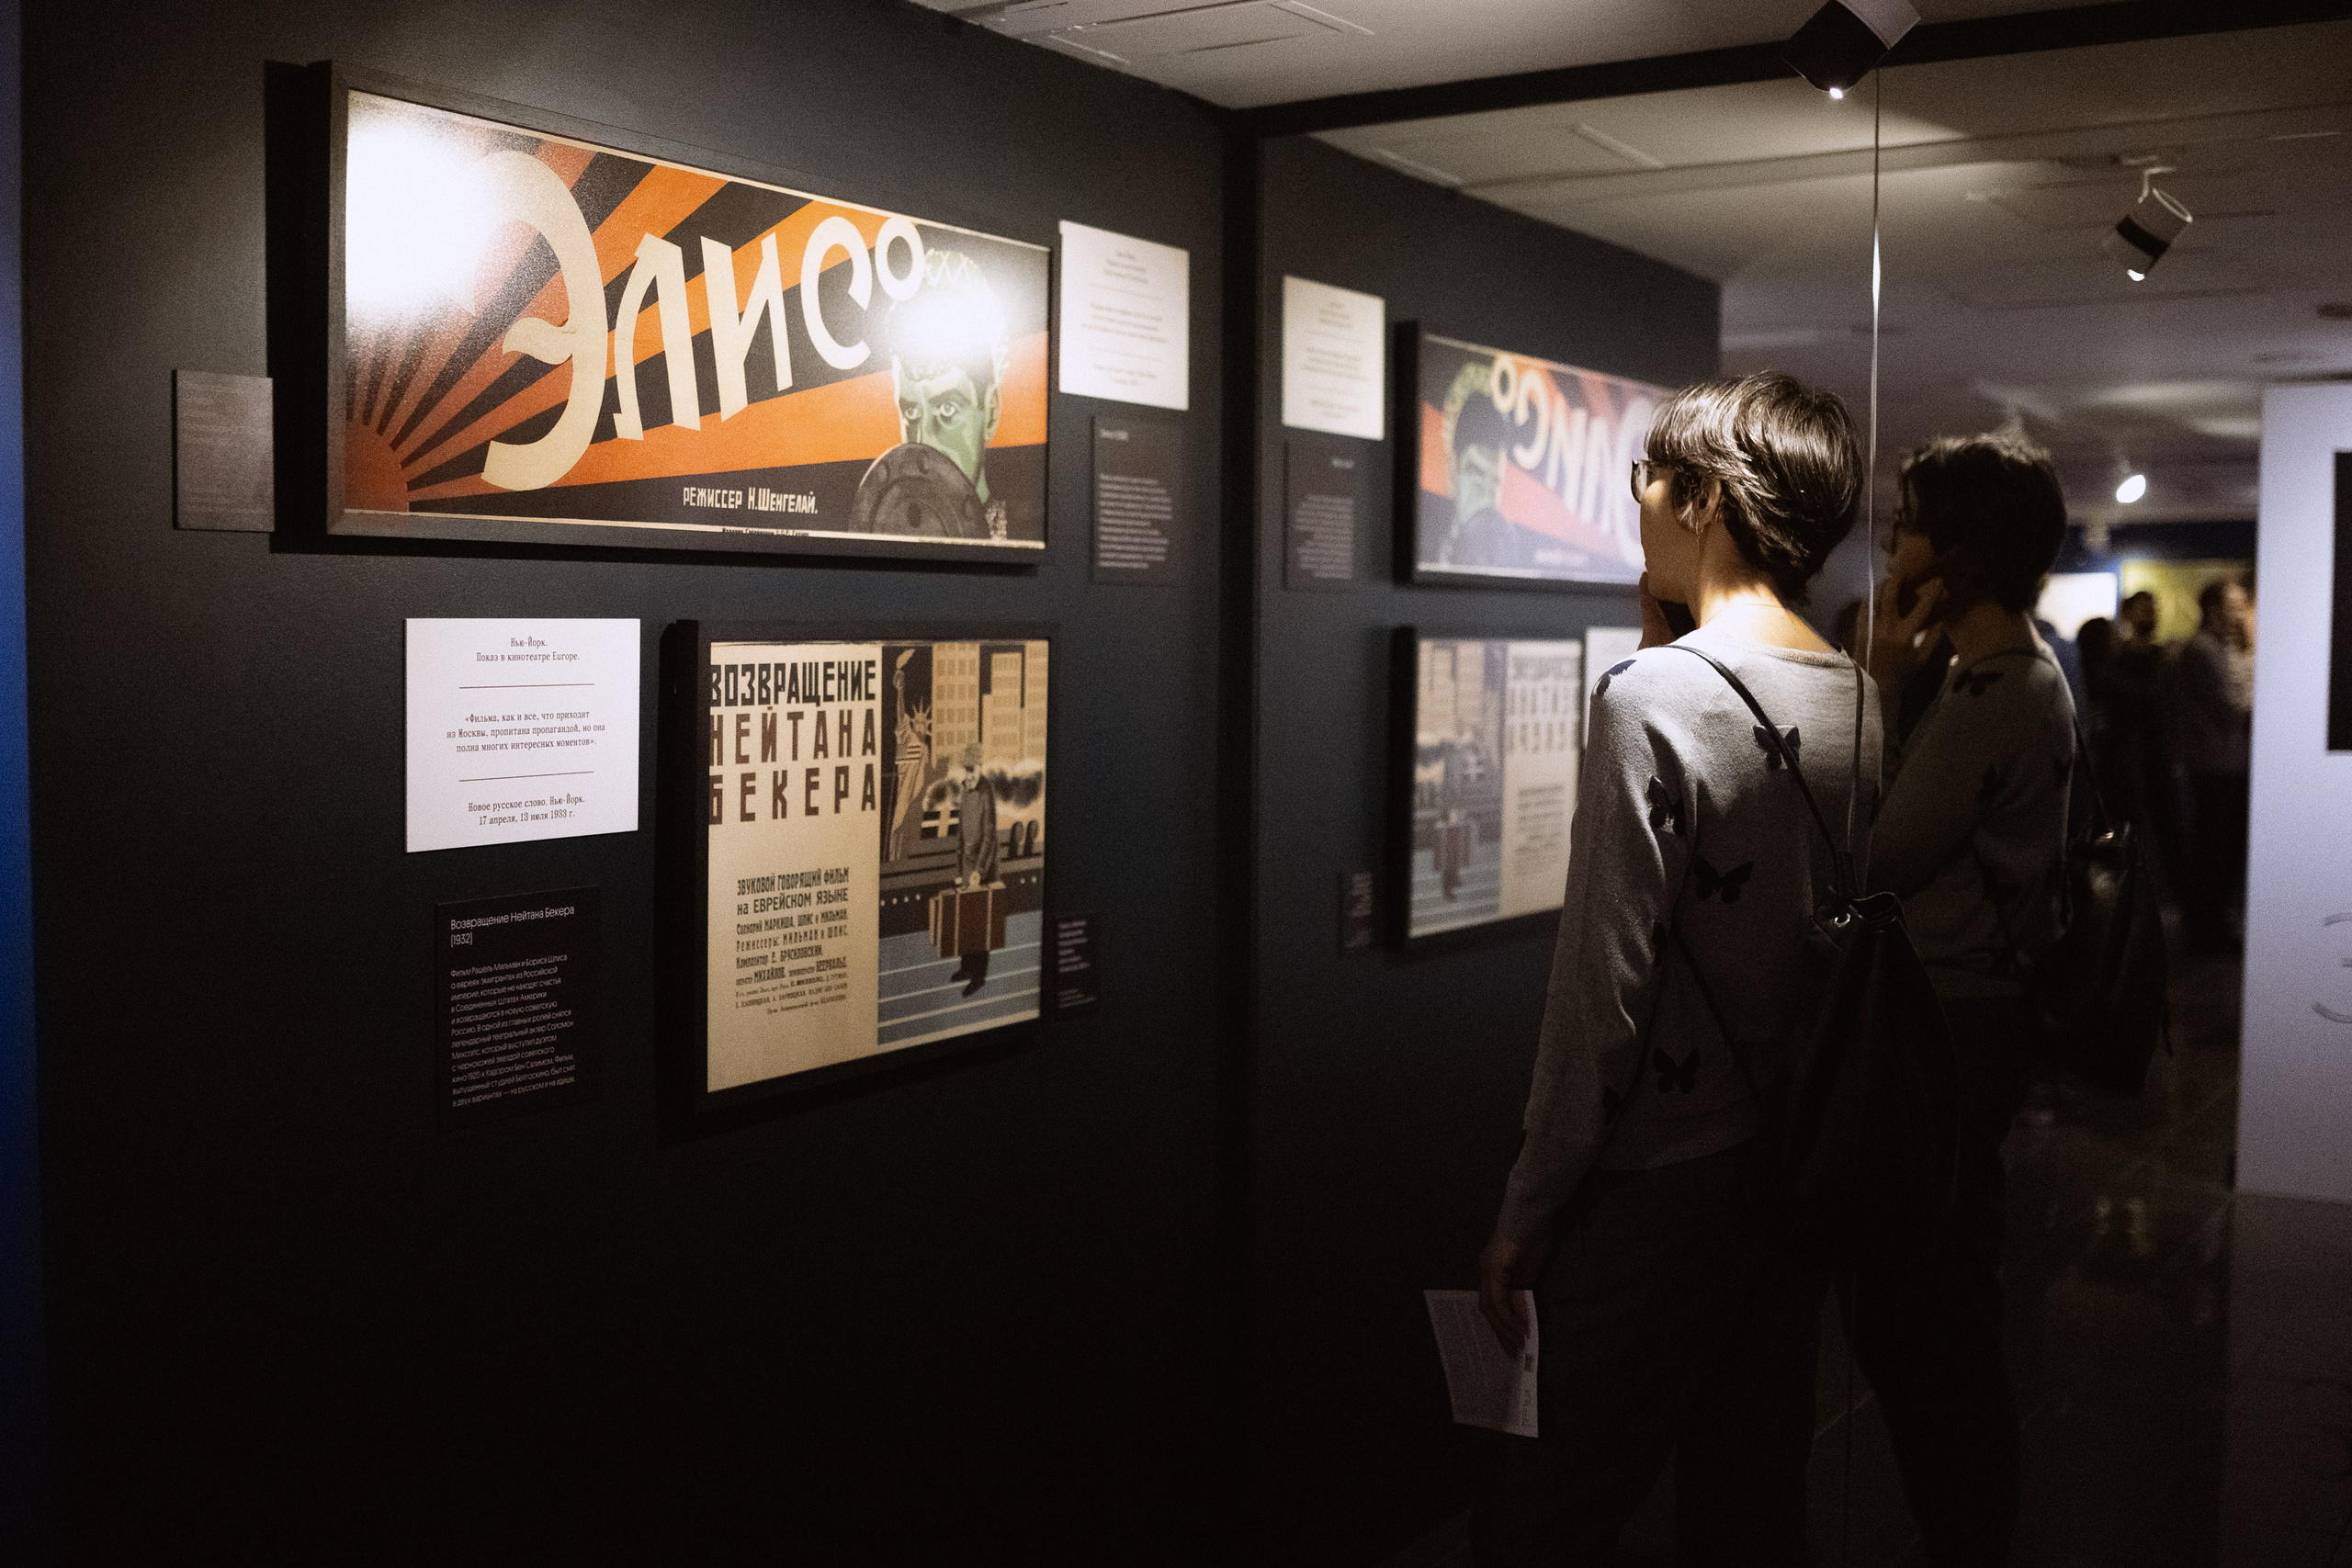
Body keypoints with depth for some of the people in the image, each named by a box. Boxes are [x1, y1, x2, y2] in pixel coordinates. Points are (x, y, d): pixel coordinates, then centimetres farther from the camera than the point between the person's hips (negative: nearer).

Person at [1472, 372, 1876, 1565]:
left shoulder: (1653, 698, -17)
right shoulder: (1861, 704, 3)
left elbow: (1601, 994, -19)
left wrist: (1527, 1214, -9)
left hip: (1658, 1186, -7)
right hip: (1800, 1166, 7)